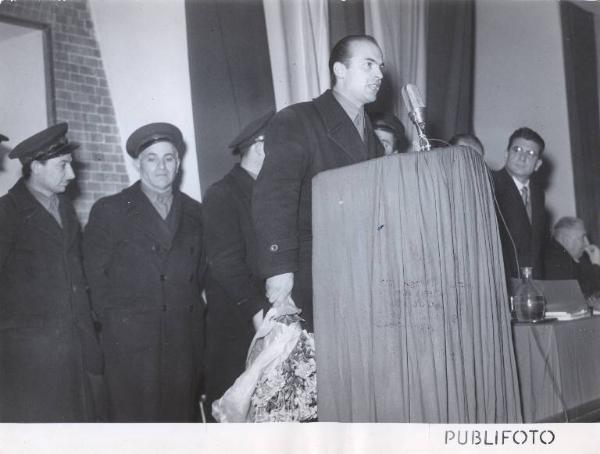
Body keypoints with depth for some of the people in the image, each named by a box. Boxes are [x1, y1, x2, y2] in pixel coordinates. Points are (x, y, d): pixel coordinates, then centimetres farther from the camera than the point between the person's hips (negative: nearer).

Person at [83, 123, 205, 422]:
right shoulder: (109, 211, 3)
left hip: (186, 342, 3)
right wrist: (115, 323, 0)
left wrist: (192, 315, 8)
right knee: (134, 420, -4)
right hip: (130, 341, -3)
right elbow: (96, 276, 3)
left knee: (181, 419, 5)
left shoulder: (195, 212, 13)